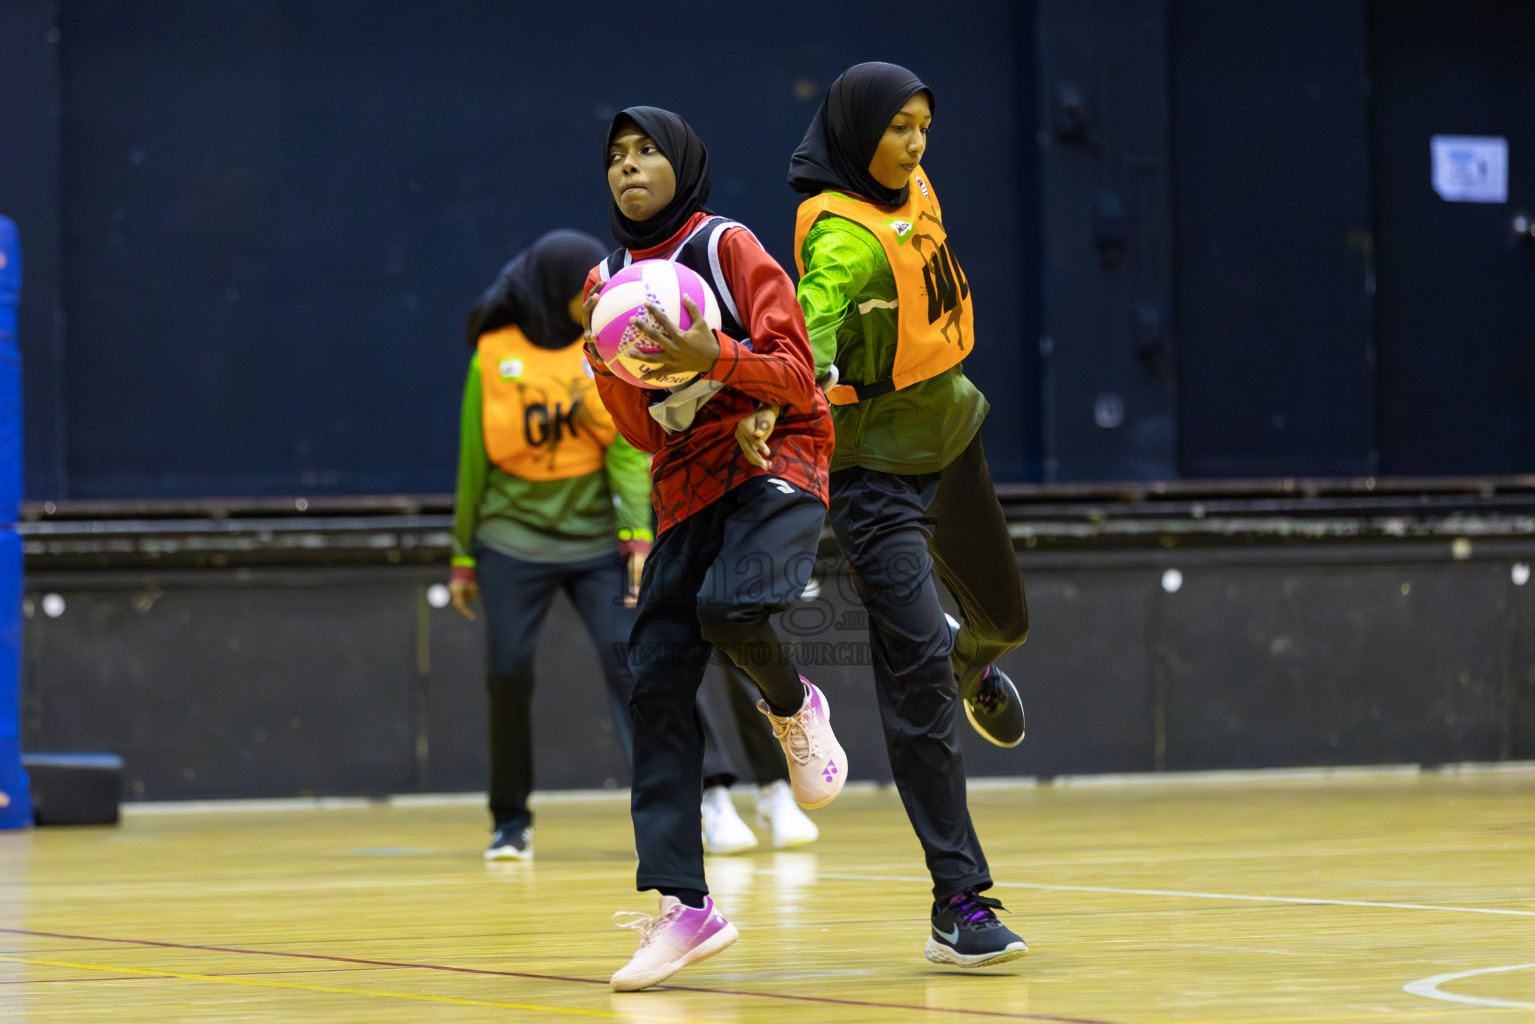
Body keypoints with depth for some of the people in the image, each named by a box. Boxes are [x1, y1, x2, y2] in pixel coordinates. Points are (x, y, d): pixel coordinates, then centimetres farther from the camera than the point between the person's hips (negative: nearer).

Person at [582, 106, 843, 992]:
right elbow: (643, 432, 10)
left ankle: (793, 707, 4)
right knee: (658, 679, -7)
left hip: (774, 463, -5)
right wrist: (611, 367, -11)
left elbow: (797, 373, -8)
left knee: (731, 607, -34)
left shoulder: (727, 246, -2)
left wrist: (712, 357, -24)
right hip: (686, 488, 6)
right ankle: (683, 904, -7)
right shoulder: (610, 282, 14)